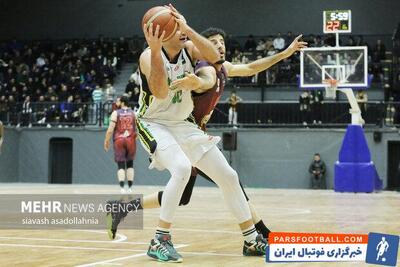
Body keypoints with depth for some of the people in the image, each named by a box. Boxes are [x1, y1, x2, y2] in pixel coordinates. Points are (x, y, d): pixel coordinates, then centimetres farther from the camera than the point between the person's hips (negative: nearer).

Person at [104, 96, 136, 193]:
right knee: (130, 164, 14)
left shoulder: (115, 113, -3)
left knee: (121, 165, -1)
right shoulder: (133, 113, 7)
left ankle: (122, 188, -12)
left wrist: (106, 141, 0)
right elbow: (137, 129, 7)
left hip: (119, 141, -2)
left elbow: (110, 130, -8)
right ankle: (130, 188, 12)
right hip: (131, 140, 3)